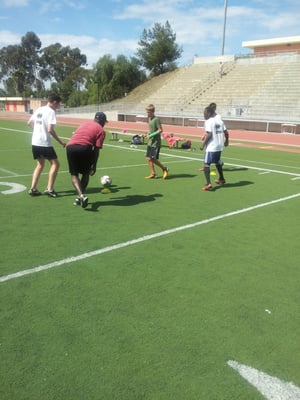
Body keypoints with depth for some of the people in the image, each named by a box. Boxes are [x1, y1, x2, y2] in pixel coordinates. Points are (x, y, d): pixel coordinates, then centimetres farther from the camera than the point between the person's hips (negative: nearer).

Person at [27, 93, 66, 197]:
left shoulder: (39, 109, 12)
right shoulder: (51, 111, -11)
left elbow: (29, 123, 20)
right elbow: (50, 130, -19)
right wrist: (60, 141, -12)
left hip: (35, 142, 8)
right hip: (45, 143, -8)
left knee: (40, 165, 20)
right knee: (55, 163, 3)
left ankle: (33, 189, 15)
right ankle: (49, 189, -2)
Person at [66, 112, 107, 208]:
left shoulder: (84, 124, 28)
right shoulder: (101, 130, 11)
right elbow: (96, 149, 3)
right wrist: (94, 166, 9)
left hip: (70, 147, 3)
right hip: (85, 148, -3)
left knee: (74, 175, 13)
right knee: (86, 174, 18)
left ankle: (81, 195, -6)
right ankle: (80, 197, 14)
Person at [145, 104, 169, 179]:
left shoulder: (156, 119, -14)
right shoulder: (149, 119, 12)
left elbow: (160, 130, -18)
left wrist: (152, 135, -21)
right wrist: (149, 133, 10)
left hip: (156, 142, -8)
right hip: (150, 142, 8)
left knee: (153, 159, -7)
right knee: (148, 158, 4)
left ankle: (164, 169, 13)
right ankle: (153, 174, 13)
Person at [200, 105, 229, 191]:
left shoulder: (208, 121, -11)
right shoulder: (219, 120, 11)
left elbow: (209, 134, -20)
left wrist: (203, 144, -13)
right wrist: (226, 141, 31)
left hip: (211, 147, -8)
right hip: (219, 146, 8)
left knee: (206, 164, -9)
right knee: (217, 162, 27)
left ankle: (208, 184, -22)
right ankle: (221, 179, 42)